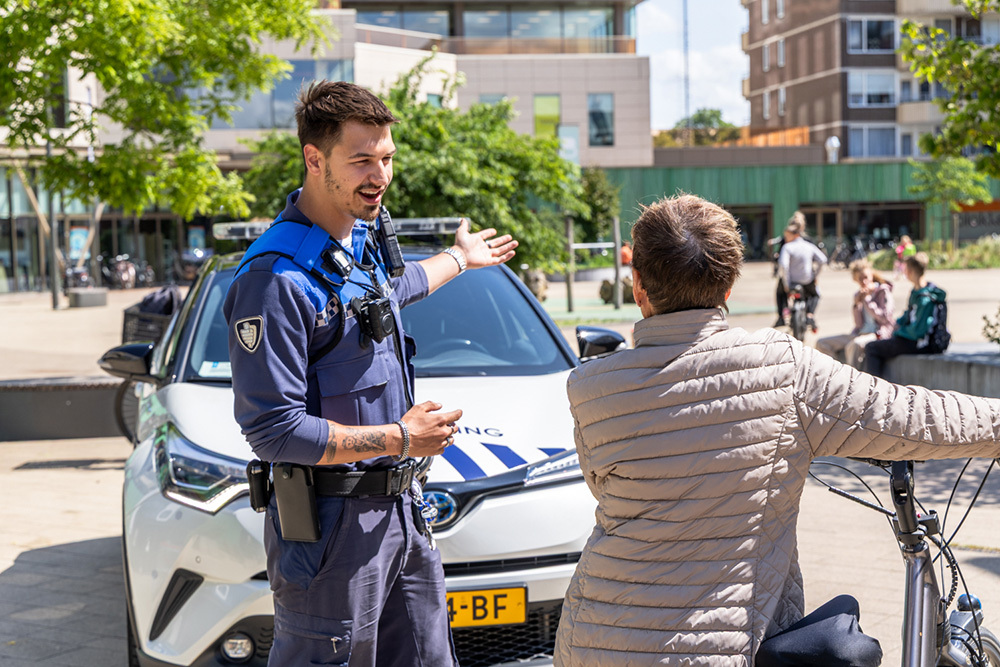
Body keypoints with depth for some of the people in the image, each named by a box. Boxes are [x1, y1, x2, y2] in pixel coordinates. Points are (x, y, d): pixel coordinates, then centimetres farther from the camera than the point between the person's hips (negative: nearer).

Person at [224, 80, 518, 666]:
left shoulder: (366, 235, 8)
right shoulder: (276, 277, -21)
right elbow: (273, 430, -23)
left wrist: (459, 258, 50)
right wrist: (400, 438, -18)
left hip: (400, 506, 8)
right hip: (329, 524, -8)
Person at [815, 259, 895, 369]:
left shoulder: (883, 291, -3)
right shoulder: (859, 295, 13)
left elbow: (885, 318, -12)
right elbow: (859, 324, 8)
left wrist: (867, 300, -10)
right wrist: (856, 304, -6)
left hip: (879, 334, -7)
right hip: (861, 333, 7)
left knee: (854, 344, -41)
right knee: (821, 343, -4)